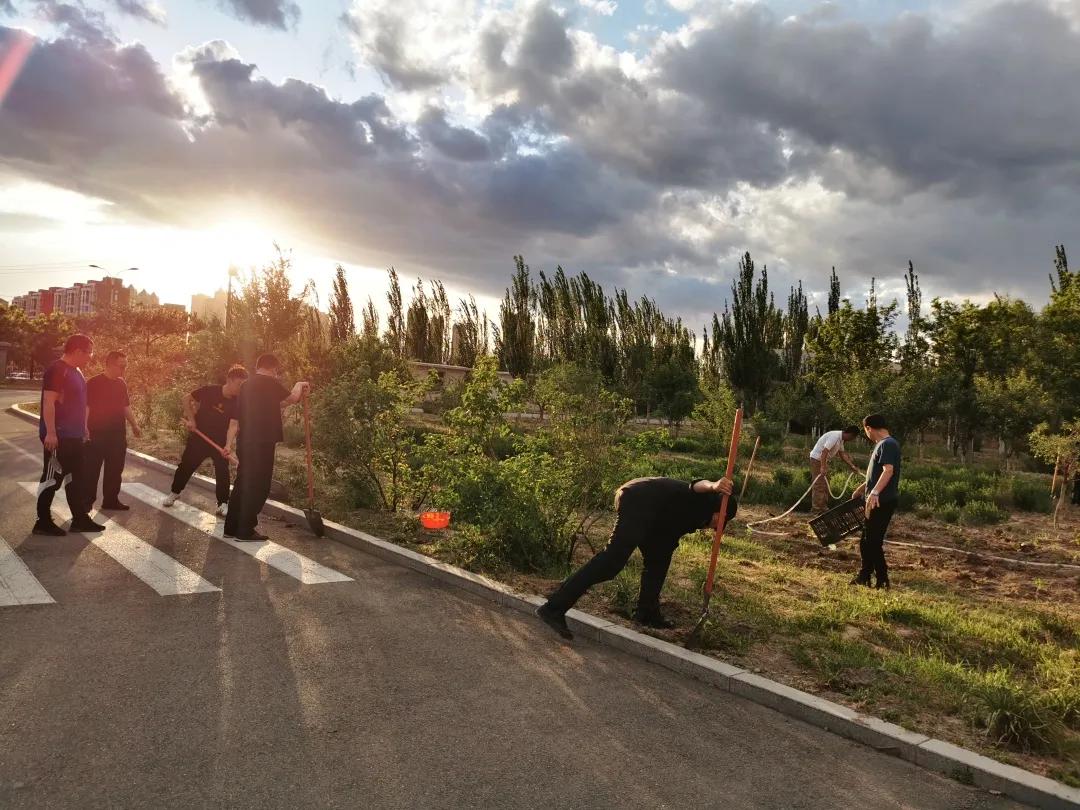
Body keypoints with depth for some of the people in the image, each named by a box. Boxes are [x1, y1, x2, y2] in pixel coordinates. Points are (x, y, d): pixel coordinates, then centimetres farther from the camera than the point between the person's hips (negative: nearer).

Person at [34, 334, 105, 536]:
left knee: (76, 477, 13)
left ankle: (80, 519, 20)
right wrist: (50, 433, -25)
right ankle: (43, 522, 7)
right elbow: (48, 402, -21)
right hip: (58, 436, -10)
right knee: (52, 478, -2)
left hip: (73, 435, 10)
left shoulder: (76, 371, 14)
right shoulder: (57, 370, -15)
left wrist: (83, 428, 23)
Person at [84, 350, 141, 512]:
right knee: (92, 469, 1)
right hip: (97, 434, -6)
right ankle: (86, 502, 10)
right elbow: (85, 406, -13)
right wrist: (84, 428, -21)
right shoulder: (93, 382, -9)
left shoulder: (121, 384, 10)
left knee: (115, 469, 10)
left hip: (118, 434, 6)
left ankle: (111, 500, 21)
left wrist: (134, 425, 17)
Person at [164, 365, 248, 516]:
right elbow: (187, 398, -4)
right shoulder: (210, 391, -17)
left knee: (223, 471, -7)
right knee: (186, 465, 13)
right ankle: (174, 492, 36)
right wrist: (191, 418, -11)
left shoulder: (237, 403, -15)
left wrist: (228, 445, -38)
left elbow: (233, 425, -25)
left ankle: (223, 504, 4)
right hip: (199, 436, 0)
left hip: (221, 441, 0)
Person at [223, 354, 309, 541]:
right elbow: (292, 398, -12)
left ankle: (232, 527, 20)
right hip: (262, 442, -9)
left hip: (245, 441, 9)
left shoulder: (247, 385, 16)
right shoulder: (269, 383, -10)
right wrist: (299, 386, 8)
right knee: (258, 486, -2)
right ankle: (245, 531, 0)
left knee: (243, 483, 15)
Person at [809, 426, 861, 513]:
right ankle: (818, 509, -7)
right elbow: (824, 452, -32)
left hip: (823, 460, 11)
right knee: (820, 486, -10)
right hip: (817, 459, -10)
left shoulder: (841, 439, 6)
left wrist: (852, 466, 13)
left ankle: (823, 507, 21)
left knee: (825, 485, 14)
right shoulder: (835, 437, -25)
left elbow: (843, 454, 16)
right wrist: (823, 467, -35)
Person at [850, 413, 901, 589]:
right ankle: (865, 575, 25)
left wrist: (875, 492, -39)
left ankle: (882, 580, 3)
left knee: (872, 541, -5)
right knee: (868, 540, 16)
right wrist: (861, 488, 37)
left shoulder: (888, 444, -15)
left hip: (882, 501, -10)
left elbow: (888, 471, -28)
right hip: (877, 501, 10)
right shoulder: (881, 444, 17)